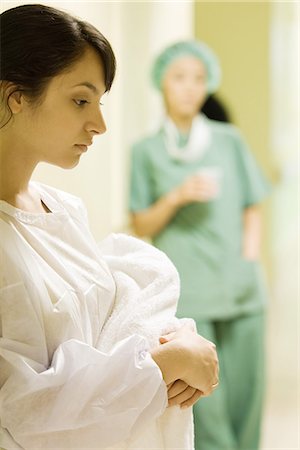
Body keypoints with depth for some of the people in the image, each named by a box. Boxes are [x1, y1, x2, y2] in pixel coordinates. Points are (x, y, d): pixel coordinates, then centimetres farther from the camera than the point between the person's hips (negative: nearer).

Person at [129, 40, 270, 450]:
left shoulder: (230, 140, 8)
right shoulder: (147, 151, 4)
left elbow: (252, 212, 12)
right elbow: (142, 227, 5)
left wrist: (248, 267, -1)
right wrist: (176, 198, -12)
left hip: (241, 293, 2)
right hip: (185, 294, -2)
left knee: (245, 397, 1)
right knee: (205, 408, -7)